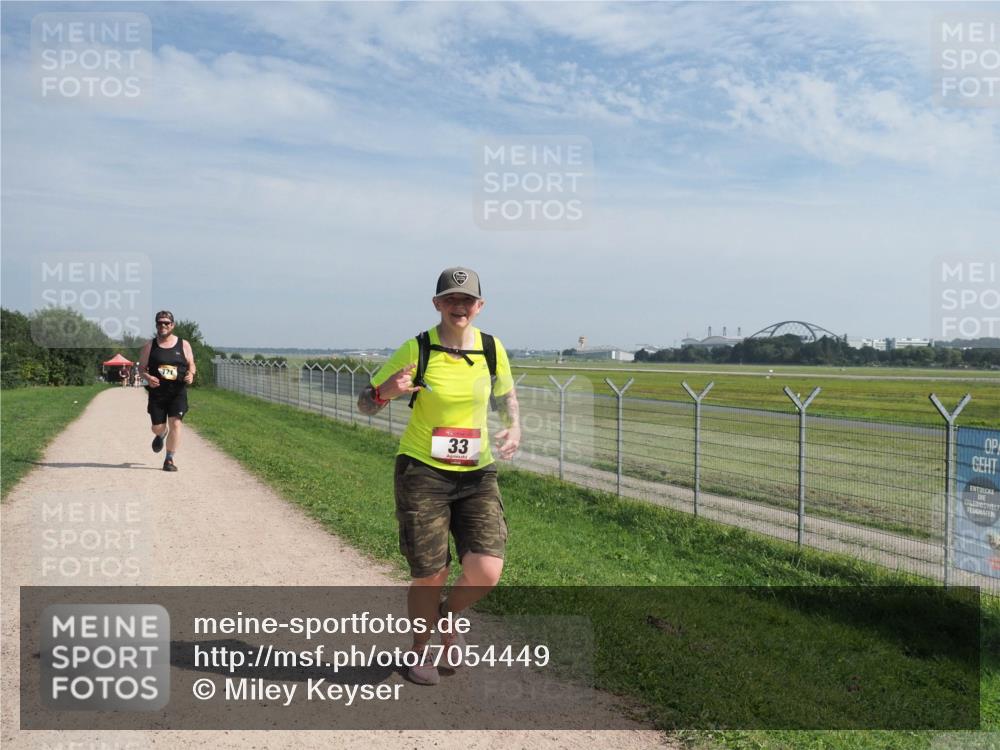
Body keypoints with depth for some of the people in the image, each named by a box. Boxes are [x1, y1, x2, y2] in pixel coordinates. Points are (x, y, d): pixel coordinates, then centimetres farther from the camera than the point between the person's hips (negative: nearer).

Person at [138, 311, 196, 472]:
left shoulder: (183, 345, 5)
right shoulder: (150, 346, 6)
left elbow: (191, 364, 12)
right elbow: (141, 367, 8)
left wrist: (190, 374, -10)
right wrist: (147, 377, -14)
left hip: (178, 392, -1)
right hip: (157, 392, 1)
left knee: (175, 423, -13)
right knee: (157, 427, 4)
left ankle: (169, 459, -2)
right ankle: (161, 435, 44)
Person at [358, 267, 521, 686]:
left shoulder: (492, 349, 0)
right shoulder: (417, 350, -10)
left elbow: (506, 394, 18)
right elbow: (364, 404, -4)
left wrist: (513, 429, -1)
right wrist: (387, 392, -26)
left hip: (477, 474, 3)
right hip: (422, 472, -3)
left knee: (486, 573, -9)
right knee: (429, 578, 1)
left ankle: (447, 618, 27)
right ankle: (420, 649, 33)